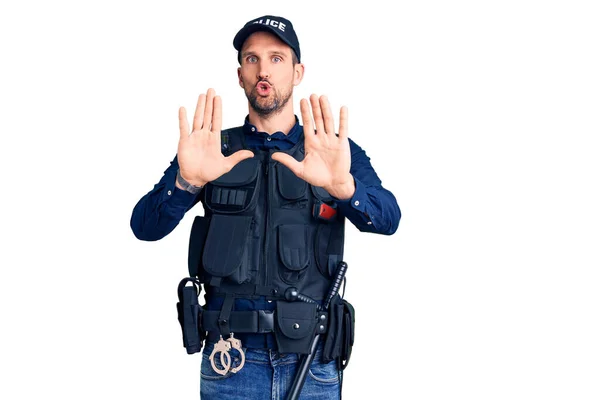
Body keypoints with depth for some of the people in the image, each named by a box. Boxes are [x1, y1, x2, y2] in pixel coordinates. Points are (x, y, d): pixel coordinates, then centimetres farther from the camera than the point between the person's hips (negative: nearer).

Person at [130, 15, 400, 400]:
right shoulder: (214, 151, 4)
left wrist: (342, 186, -35)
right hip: (232, 359, 0)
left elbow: (387, 218, -13)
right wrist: (187, 181, -28)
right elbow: (145, 227, -7)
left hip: (313, 358, 0)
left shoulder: (336, 152, 4)